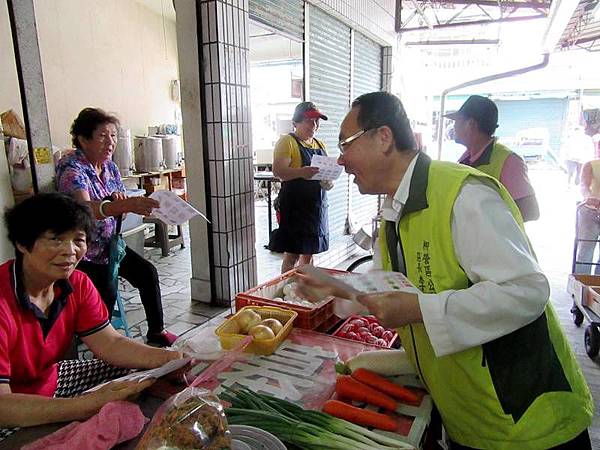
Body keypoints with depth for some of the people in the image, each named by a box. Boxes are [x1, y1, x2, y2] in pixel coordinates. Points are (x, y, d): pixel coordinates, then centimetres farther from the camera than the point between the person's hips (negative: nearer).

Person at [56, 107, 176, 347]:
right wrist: (125, 205, -55)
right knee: (107, 290, -26)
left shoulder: (110, 167, 5)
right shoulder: (71, 168, -19)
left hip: (109, 244, 7)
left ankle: (157, 332, 6)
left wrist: (120, 200, -14)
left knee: (147, 272, -6)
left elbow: (121, 209, 11)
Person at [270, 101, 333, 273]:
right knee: (292, 255, -2)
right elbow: (278, 171, -18)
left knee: (308, 254, 15)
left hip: (317, 206, 7)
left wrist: (329, 182, -3)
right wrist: (301, 172, -36)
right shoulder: (287, 141, -6)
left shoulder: (320, 144, 16)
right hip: (295, 207, -7)